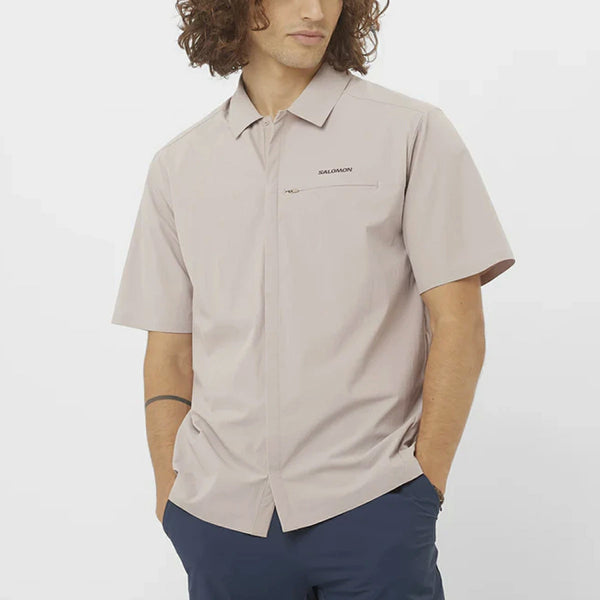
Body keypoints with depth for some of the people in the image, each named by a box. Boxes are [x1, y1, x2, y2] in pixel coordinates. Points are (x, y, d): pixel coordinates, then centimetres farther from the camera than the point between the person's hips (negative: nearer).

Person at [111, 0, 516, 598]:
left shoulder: (412, 132, 0)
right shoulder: (178, 165, 9)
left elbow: (458, 323, -3)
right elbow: (169, 352, 9)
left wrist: (425, 488, -7)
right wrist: (169, 493, 2)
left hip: (370, 510, -2)